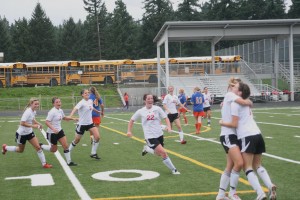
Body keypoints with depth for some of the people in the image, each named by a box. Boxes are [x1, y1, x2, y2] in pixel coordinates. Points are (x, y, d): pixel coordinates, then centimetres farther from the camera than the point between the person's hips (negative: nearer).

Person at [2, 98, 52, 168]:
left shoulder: (34, 111, -3)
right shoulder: (28, 112, -28)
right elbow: (22, 123, -34)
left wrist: (38, 124, -1)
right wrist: (33, 126, -34)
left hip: (29, 133, 7)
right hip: (21, 134, -7)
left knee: (38, 147, -4)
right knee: (20, 150, 15)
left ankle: (44, 164, 4)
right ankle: (5, 147, 39)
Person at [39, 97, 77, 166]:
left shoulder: (60, 110, 2)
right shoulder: (52, 112, -21)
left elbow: (64, 117, 22)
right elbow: (47, 122, -26)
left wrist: (72, 118, 7)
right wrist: (53, 129, -40)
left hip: (59, 131, 7)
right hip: (52, 133, -7)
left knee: (66, 146, -3)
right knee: (54, 150, 8)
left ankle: (69, 162, 6)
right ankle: (40, 146, 30)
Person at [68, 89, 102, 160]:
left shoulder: (90, 101, 2)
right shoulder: (82, 102, -20)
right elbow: (75, 108, -39)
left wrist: (97, 111, 44)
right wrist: (70, 116, -57)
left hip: (90, 123, 6)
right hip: (82, 124, -6)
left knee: (97, 137, -12)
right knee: (77, 140, 8)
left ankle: (93, 153, 3)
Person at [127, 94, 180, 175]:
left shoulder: (157, 108, 0)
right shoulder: (141, 111, -1)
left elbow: (165, 118, 0)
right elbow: (132, 120, 11)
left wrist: (168, 126, -18)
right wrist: (129, 131, 3)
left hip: (159, 134, 4)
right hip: (150, 137, -4)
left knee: (159, 154, 15)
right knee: (163, 152, -17)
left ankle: (147, 148, 39)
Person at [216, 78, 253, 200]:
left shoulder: (232, 99, 21)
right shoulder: (229, 95, -8)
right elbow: (244, 102, -22)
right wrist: (250, 102, -2)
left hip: (233, 135, 10)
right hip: (227, 135, -10)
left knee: (230, 167, 9)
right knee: (239, 163, -18)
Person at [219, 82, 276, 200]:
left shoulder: (235, 103, -4)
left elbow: (234, 124, -7)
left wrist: (222, 123, 9)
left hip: (246, 137, -8)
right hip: (257, 135, 8)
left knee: (247, 168, -5)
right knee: (258, 166, 15)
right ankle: (270, 186, -8)